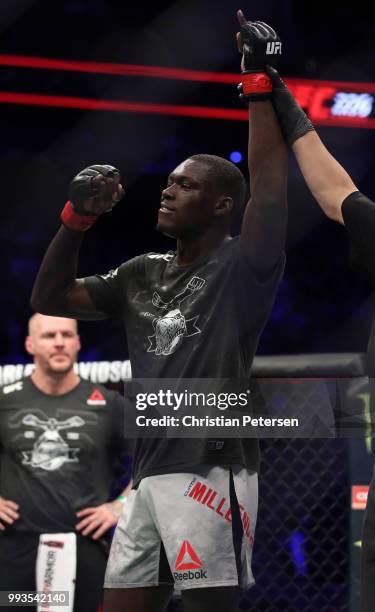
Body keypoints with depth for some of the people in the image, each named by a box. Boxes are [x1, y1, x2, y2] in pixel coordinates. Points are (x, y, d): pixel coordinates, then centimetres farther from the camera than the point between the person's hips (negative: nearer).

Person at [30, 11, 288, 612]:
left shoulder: (241, 269, -1)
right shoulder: (142, 274, 18)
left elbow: (269, 182, -15)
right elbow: (50, 298, 20)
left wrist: (258, 82, -16)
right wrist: (78, 217, 9)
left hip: (210, 474, -7)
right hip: (148, 476, 8)